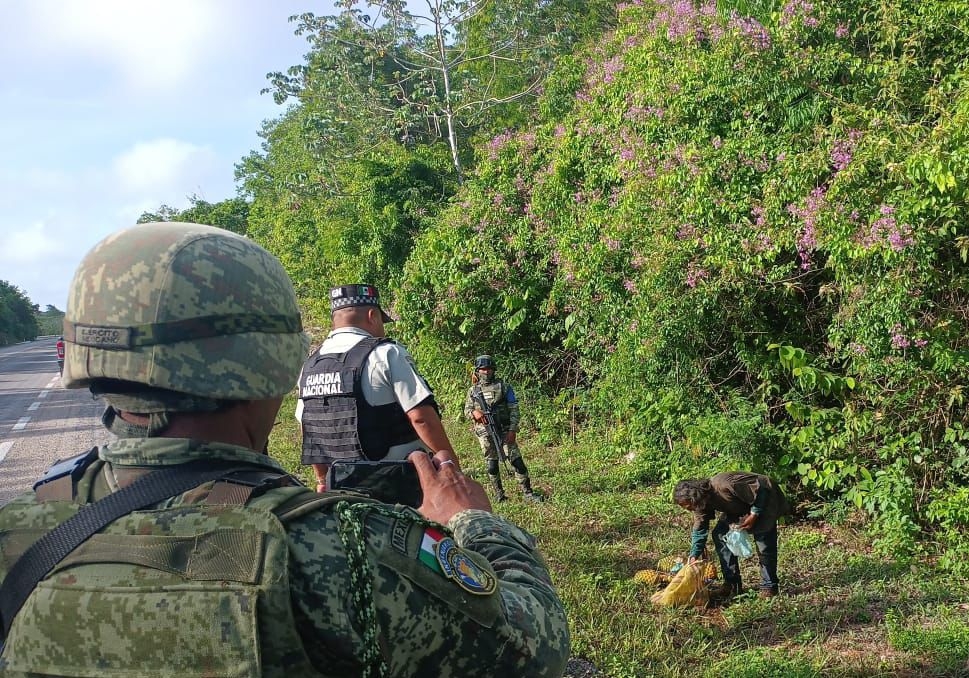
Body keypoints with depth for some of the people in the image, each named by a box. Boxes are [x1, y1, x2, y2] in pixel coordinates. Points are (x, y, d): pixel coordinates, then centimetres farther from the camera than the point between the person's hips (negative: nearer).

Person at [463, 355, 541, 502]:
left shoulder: (504, 387, 2)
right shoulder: (473, 390, 10)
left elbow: (514, 410, 0)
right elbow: (466, 410, 13)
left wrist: (512, 430, -10)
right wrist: (474, 413, -11)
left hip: (504, 430, -2)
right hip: (485, 432, 2)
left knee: (516, 460, -8)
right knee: (492, 463, 5)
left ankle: (527, 492, -4)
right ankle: (498, 493, 17)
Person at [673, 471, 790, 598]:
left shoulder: (723, 486, -38)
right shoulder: (702, 501, -11)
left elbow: (759, 492, -30)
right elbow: (699, 530, -4)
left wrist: (753, 516, -26)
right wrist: (693, 556, -10)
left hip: (765, 499, -8)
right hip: (740, 508, 8)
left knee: (764, 543, -15)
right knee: (720, 534, -4)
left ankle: (769, 587, 2)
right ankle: (732, 584, 3)